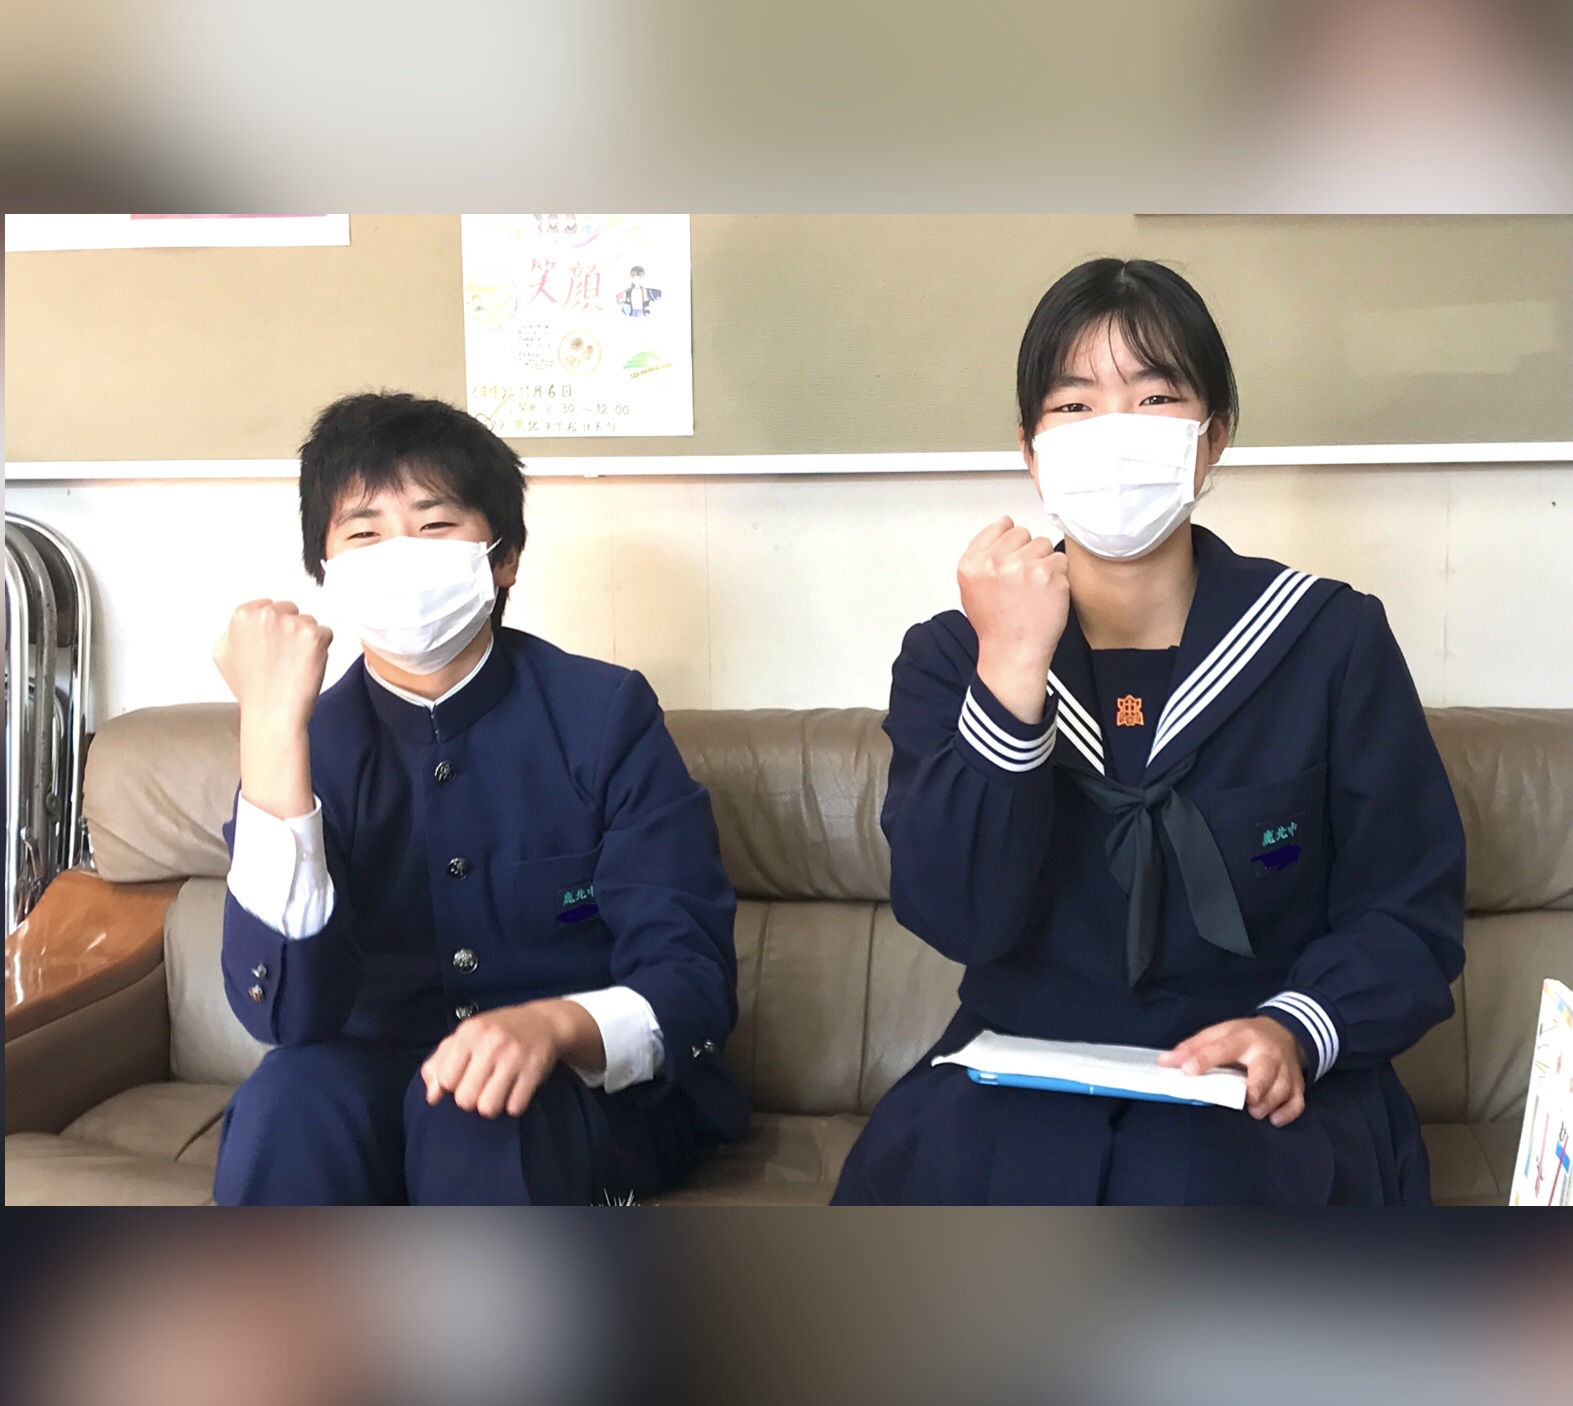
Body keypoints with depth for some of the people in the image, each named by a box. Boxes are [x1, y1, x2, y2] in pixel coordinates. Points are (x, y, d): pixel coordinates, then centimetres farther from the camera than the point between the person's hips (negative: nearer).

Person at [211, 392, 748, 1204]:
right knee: (293, 1098, -29)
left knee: (477, 1110, -33)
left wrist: (554, 1026, -34)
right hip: (378, 1091, 2)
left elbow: (692, 976, -12)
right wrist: (272, 730, -27)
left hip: (596, 1099, -2)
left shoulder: (603, 713, -9)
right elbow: (287, 1014, -19)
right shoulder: (315, 742, -4)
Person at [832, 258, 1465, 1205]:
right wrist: (1013, 670, -22)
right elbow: (956, 918, -12)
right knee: (947, 1162, -32)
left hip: (1256, 1094, 0)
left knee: (1187, 1179, -34)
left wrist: (1295, 1029, -18)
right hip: (1020, 1078, 1)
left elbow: (1410, 909, 2)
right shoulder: (950, 654, 2)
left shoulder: (1332, 641, 2)